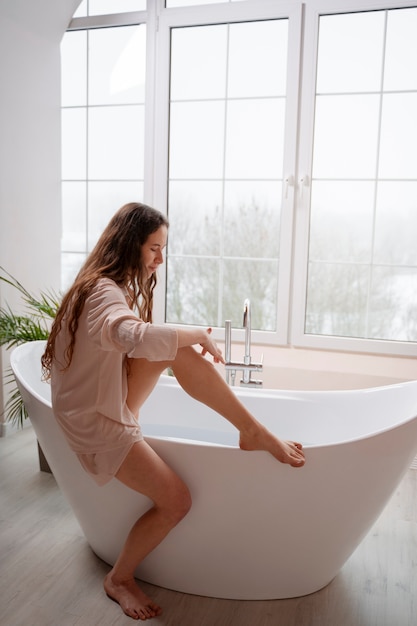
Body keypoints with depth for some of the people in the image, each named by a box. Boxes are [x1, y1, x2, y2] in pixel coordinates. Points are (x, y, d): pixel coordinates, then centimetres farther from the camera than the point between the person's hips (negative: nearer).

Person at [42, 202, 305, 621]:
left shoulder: (115, 287, 7)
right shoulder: (104, 293, -26)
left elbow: (140, 342, 14)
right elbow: (141, 337, -46)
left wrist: (188, 341, 0)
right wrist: (199, 334, -31)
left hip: (113, 400, 9)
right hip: (94, 418, -9)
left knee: (180, 351, -13)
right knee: (175, 500, -13)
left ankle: (253, 432, -9)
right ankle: (120, 579, 12)